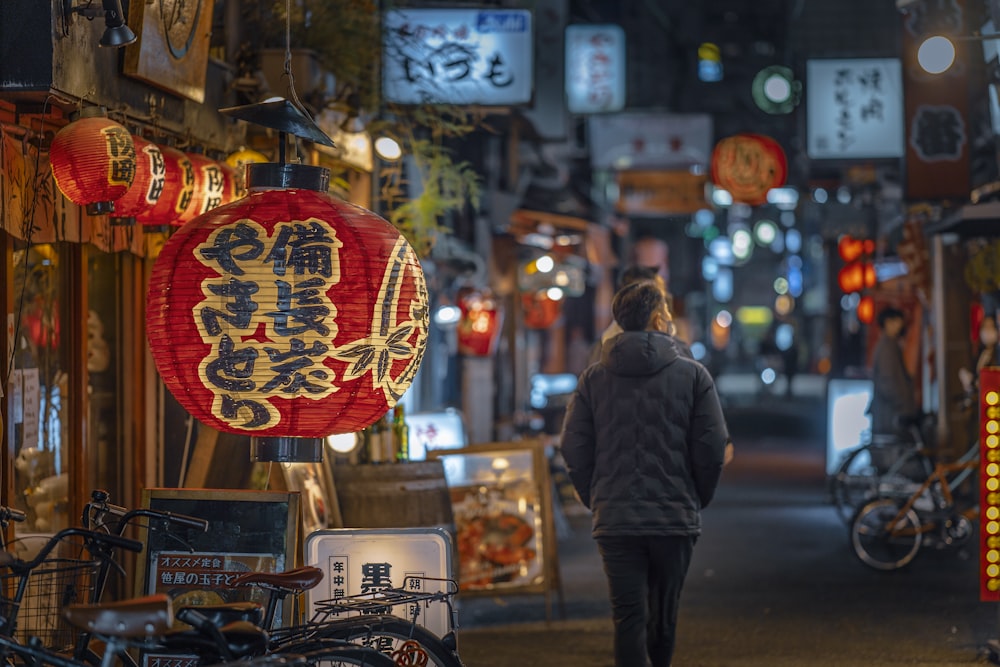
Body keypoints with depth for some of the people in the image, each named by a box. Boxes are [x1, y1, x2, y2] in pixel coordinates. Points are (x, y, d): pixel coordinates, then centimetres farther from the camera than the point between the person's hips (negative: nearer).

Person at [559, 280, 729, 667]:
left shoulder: (592, 379, 3)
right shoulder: (692, 375, -2)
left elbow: (573, 449, 0)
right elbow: (713, 447, -4)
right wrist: (697, 500, 10)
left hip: (614, 521, 0)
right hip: (675, 519, 0)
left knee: (628, 618, -2)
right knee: (663, 613, 16)